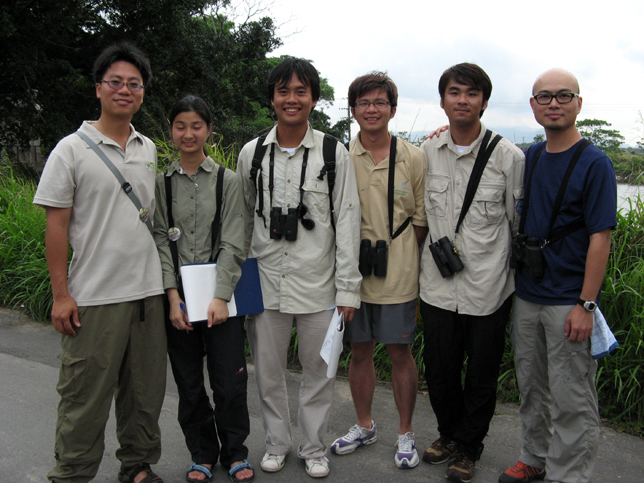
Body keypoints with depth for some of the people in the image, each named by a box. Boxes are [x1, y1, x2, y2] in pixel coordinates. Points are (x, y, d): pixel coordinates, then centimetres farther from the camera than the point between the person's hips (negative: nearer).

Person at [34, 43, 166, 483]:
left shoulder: (148, 150, 11)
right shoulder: (73, 150, -4)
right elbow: (57, 224, -5)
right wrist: (61, 294, -10)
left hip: (148, 290, 5)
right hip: (94, 297, -5)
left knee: (145, 389, 13)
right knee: (86, 395, 3)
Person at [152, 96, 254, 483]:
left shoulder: (227, 180, 2)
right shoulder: (162, 183, 6)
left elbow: (233, 244, -3)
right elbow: (161, 242, 1)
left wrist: (220, 297, -12)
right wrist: (173, 297, -9)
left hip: (220, 295, -1)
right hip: (177, 296, 2)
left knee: (230, 379, 1)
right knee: (189, 383, 9)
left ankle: (234, 452, 22)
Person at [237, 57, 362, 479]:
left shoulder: (335, 154, -2)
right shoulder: (251, 154, 4)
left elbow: (347, 222, -3)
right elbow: (242, 221, 11)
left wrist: (348, 287, -6)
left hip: (318, 284, -1)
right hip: (266, 281, 2)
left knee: (319, 372, 9)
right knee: (268, 371, 12)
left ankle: (315, 448, 29)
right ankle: (277, 442, 33)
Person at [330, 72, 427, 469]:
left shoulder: (414, 158, 0)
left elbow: (422, 219, 4)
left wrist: (400, 257, -2)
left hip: (398, 276, -2)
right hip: (353, 273, 2)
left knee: (401, 352, 7)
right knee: (359, 350, 13)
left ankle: (406, 432, 25)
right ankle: (365, 425, 33)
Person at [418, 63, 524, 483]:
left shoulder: (508, 156, -6)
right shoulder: (426, 153, 3)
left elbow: (521, 224, 1)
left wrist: (522, 282, 5)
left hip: (489, 289, -2)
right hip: (438, 286, 3)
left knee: (481, 376, 11)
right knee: (439, 370, 14)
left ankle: (469, 447, 34)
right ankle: (449, 433, 41)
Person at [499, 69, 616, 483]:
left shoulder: (595, 163, -10)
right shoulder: (528, 158, 7)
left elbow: (600, 238, -13)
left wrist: (586, 305, -18)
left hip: (569, 303, -6)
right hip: (526, 296, 6)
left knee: (571, 400, 4)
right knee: (532, 388, 18)